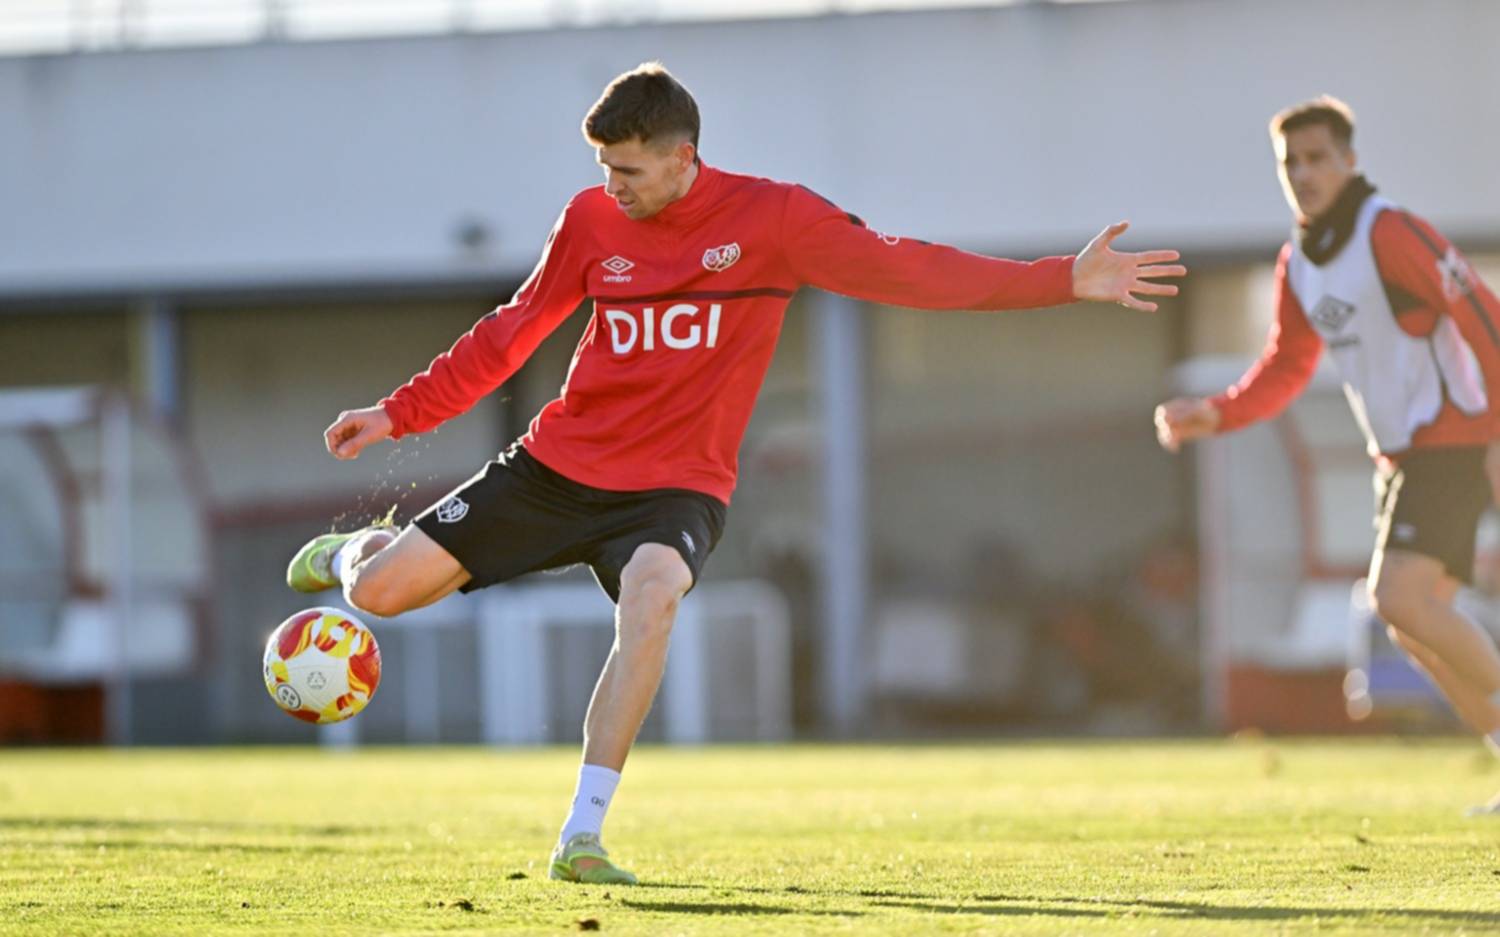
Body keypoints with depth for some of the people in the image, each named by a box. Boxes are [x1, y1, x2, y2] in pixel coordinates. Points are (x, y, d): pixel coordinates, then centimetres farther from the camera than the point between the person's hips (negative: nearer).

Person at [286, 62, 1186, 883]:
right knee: (382, 591, -6)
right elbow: (511, 335, 11)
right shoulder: (591, 221, -1)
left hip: (675, 485, -2)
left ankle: (582, 839, -29)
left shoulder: (770, 217, -8)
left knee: (652, 596, -37)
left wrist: (1066, 281, -17)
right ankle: (352, 550, 37)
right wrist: (398, 413, 10)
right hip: (561, 466, 2)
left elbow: (906, 269, -9)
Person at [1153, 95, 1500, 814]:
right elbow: (1285, 371, 19)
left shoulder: (1393, 235, -15)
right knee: (1414, 623, 8)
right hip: (1396, 454, 9)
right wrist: (1216, 415, 2)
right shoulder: (1297, 266, 11)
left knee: (1398, 598, -22)